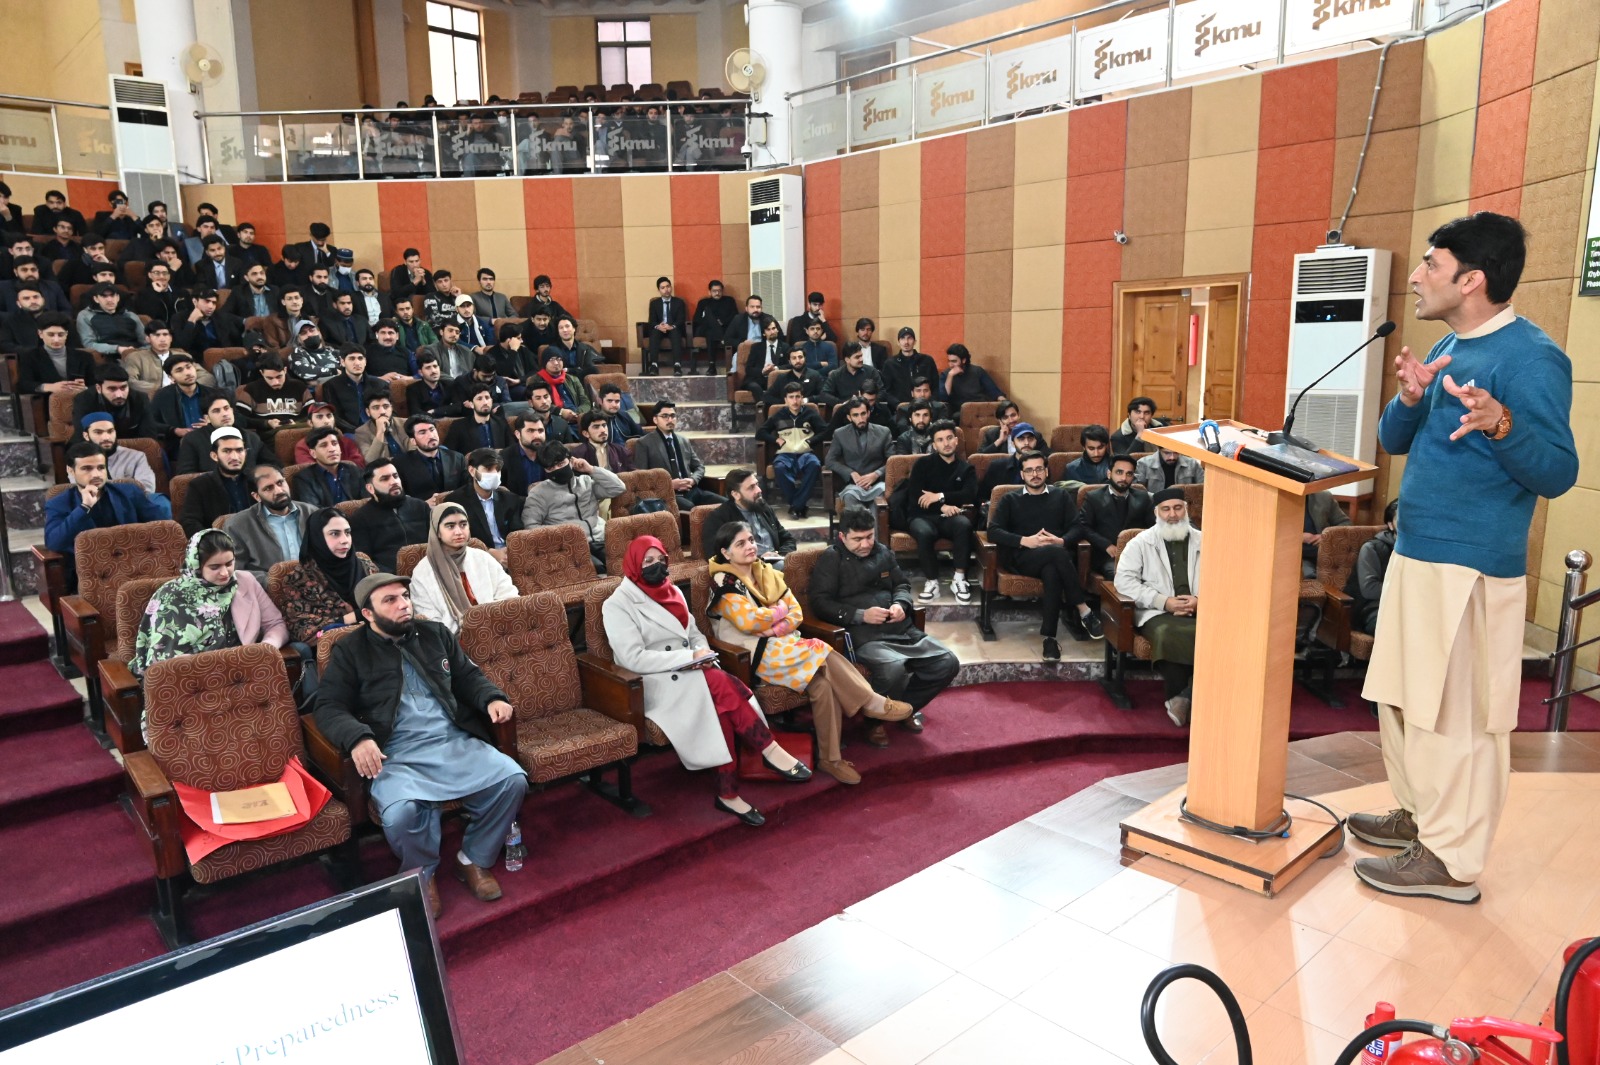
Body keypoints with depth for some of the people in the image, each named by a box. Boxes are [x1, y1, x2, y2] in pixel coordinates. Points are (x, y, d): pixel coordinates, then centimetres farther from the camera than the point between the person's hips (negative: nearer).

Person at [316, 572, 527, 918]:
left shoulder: (435, 634, 18)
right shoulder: (350, 651, 8)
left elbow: (469, 677, 22)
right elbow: (329, 707, 1)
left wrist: (492, 698, 0)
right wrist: (357, 738, -20)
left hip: (456, 744, 4)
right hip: (396, 759, -3)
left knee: (512, 779, -20)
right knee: (399, 814, -34)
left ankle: (472, 860, 6)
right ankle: (423, 874, 1)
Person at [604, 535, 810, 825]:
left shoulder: (673, 592, 14)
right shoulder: (617, 605, -8)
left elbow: (694, 633, 19)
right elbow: (633, 658, -18)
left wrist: (703, 653, -7)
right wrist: (689, 657, -20)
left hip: (690, 675, 6)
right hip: (654, 684, -6)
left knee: (719, 701, -28)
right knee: (720, 683, -30)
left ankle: (728, 792, -30)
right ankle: (770, 750, -21)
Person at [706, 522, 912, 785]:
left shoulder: (768, 573, 15)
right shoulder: (723, 583, -5)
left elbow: (796, 614, 8)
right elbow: (749, 622, -20)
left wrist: (773, 629, -12)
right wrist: (780, 610, -4)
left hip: (784, 645, 6)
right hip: (754, 654, -6)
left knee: (823, 684, -23)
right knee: (821, 652, -26)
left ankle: (830, 757, -19)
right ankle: (872, 703, -12)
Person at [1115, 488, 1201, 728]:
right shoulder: (1141, 542, 8)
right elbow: (1124, 580, -3)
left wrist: (1201, 600, -11)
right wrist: (1164, 601, -12)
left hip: (1200, 613, 3)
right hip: (1158, 613, -2)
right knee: (1168, 635, -37)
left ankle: (1184, 698, -21)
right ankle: (1177, 696, -18)